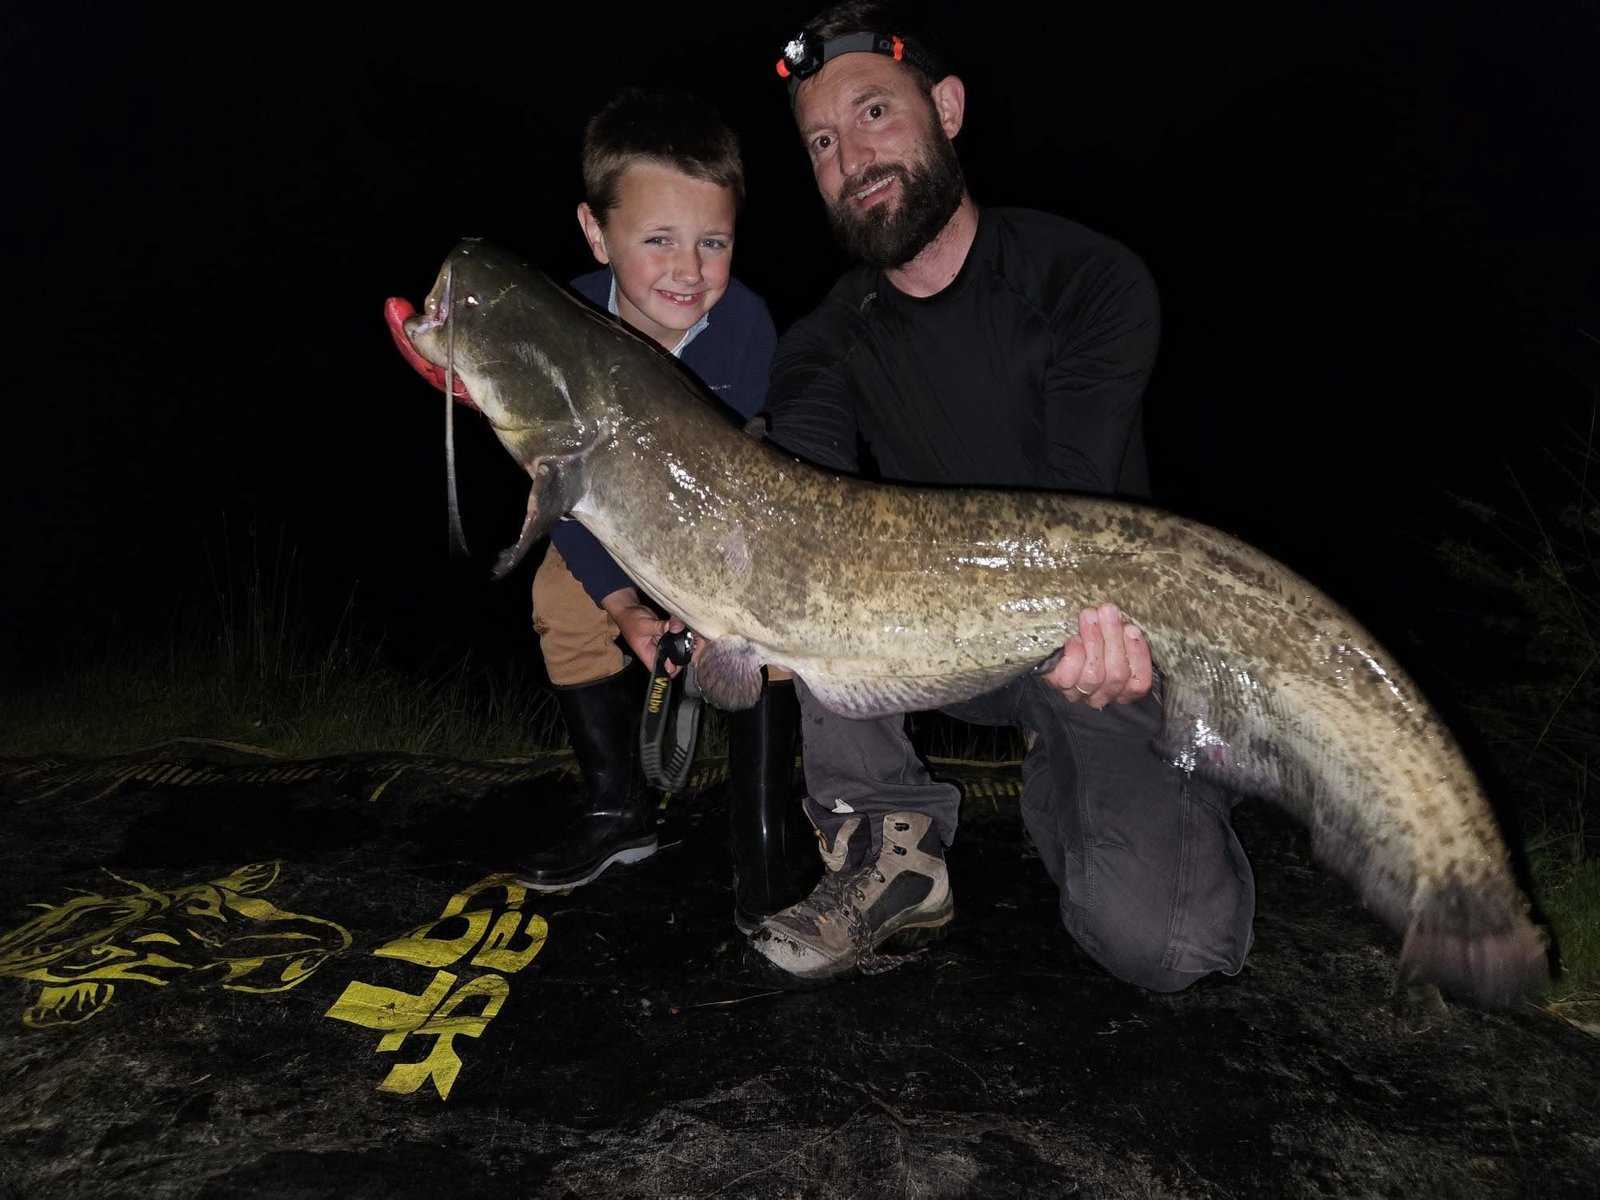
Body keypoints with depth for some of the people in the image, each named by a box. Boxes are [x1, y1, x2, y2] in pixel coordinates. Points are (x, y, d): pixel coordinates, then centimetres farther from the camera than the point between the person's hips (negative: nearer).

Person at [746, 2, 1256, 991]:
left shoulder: (1092, 281, -11)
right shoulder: (828, 344, -1)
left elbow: (1076, 512, -20)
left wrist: (1087, 625, -41)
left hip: (1097, 639, -3)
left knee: (1160, 941, -25)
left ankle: (1060, 781, 11)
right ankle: (891, 852, -13)